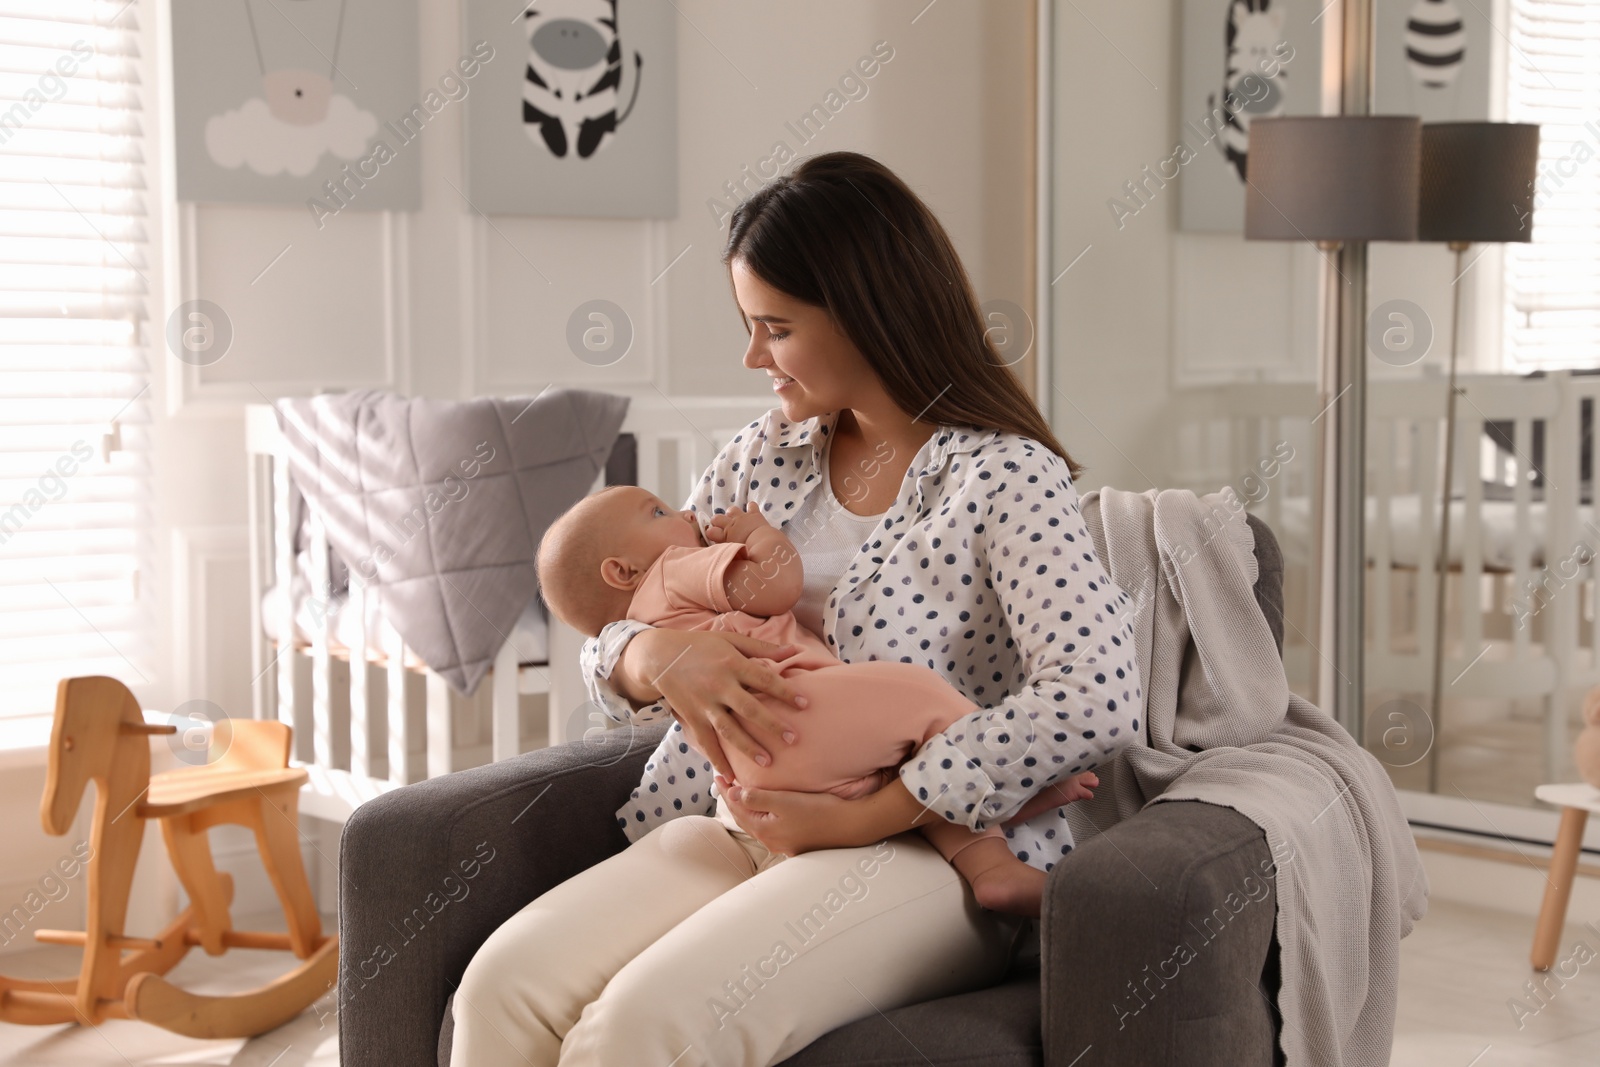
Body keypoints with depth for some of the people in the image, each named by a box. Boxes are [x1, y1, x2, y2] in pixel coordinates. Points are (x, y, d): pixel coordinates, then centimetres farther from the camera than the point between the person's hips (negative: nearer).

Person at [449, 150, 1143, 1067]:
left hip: (928, 850, -6)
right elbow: (607, 640, 14)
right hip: (745, 827, 6)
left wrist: (858, 816, -21)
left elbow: (1099, 704, -23)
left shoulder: (1005, 478, -8)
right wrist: (657, 655, -13)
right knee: (505, 986, -21)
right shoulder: (766, 456, 12)